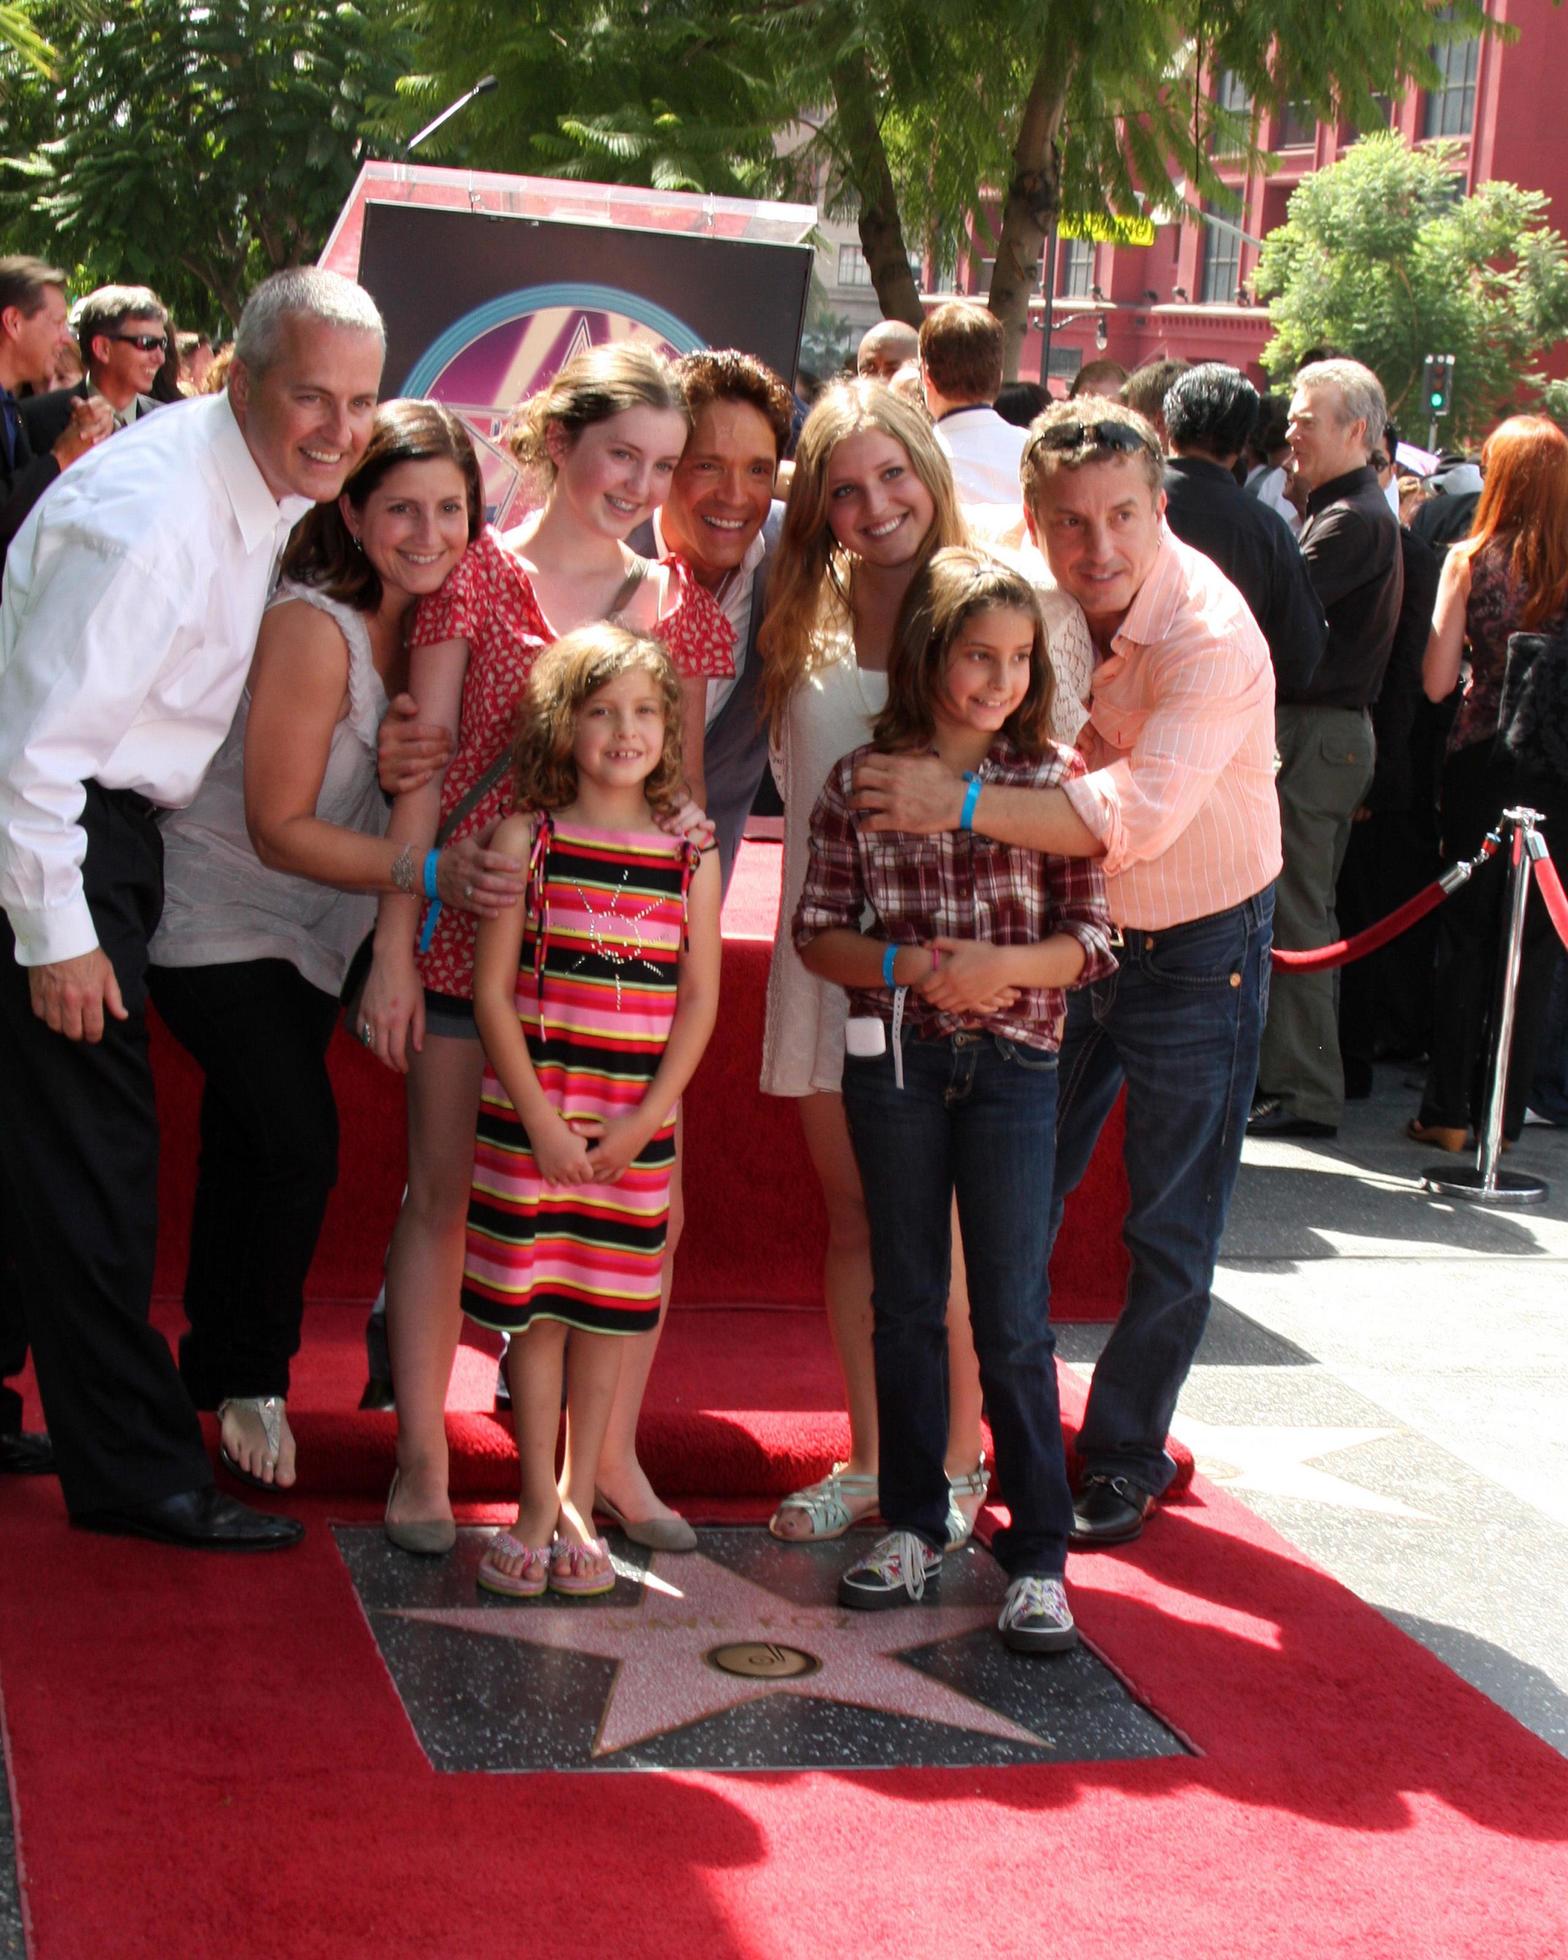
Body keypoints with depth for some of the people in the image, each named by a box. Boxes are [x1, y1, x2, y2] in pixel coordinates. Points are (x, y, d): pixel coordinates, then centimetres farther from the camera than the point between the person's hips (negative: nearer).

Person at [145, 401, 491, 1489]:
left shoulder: (423, 623, -3)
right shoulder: (312, 627, -25)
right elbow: (280, 828, -23)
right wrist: (425, 869, -31)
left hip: (310, 939, 7)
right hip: (220, 922, -7)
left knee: (248, 1156, 16)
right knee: (300, 1148, -15)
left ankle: (220, 1377, 32)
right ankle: (251, 1380, 6)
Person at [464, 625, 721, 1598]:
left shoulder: (691, 858, 3)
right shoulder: (526, 839, -2)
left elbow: (700, 1001, 2)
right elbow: (493, 989, -4)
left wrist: (642, 1121, -7)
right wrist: (541, 1121, -10)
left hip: (639, 1124, 2)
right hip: (532, 1115, -1)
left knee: (608, 1311, 7)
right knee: (534, 1305, 3)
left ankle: (579, 1501, 19)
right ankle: (538, 1506, 14)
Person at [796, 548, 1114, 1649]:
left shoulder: (1053, 780, -1)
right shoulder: (862, 781, 0)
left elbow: (1092, 939, -2)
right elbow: (817, 931, 1)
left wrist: (996, 965, -19)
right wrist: (913, 966, -16)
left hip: (1012, 1064, -1)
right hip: (893, 1061, 2)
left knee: (1014, 1318, 0)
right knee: (906, 1302, 12)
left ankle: (1039, 1555, 8)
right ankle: (914, 1527, 24)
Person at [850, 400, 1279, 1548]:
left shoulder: (1210, 635, -28)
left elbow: (1136, 817, -38)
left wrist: (959, 802, -41)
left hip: (1198, 948, -5)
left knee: (1171, 1234, 6)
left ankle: (1125, 1455, 23)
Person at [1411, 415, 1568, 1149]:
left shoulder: (1471, 560, -8)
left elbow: (1437, 681, -8)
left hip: (1482, 758, -1)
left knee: (1465, 935, 8)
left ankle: (1448, 1112, 10)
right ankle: (1502, 1113, 13)